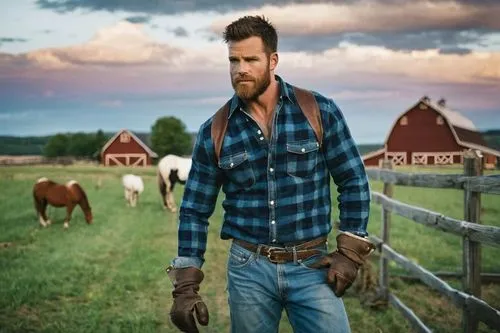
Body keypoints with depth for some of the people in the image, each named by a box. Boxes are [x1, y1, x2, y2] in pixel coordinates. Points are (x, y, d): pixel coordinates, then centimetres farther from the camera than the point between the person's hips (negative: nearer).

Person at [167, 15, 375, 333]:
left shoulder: (320, 112, -5)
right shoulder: (214, 133, -1)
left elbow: (353, 181, 1)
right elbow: (195, 211, 3)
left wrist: (349, 253, -5)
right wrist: (186, 285, -3)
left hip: (312, 266, -1)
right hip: (248, 269, 2)